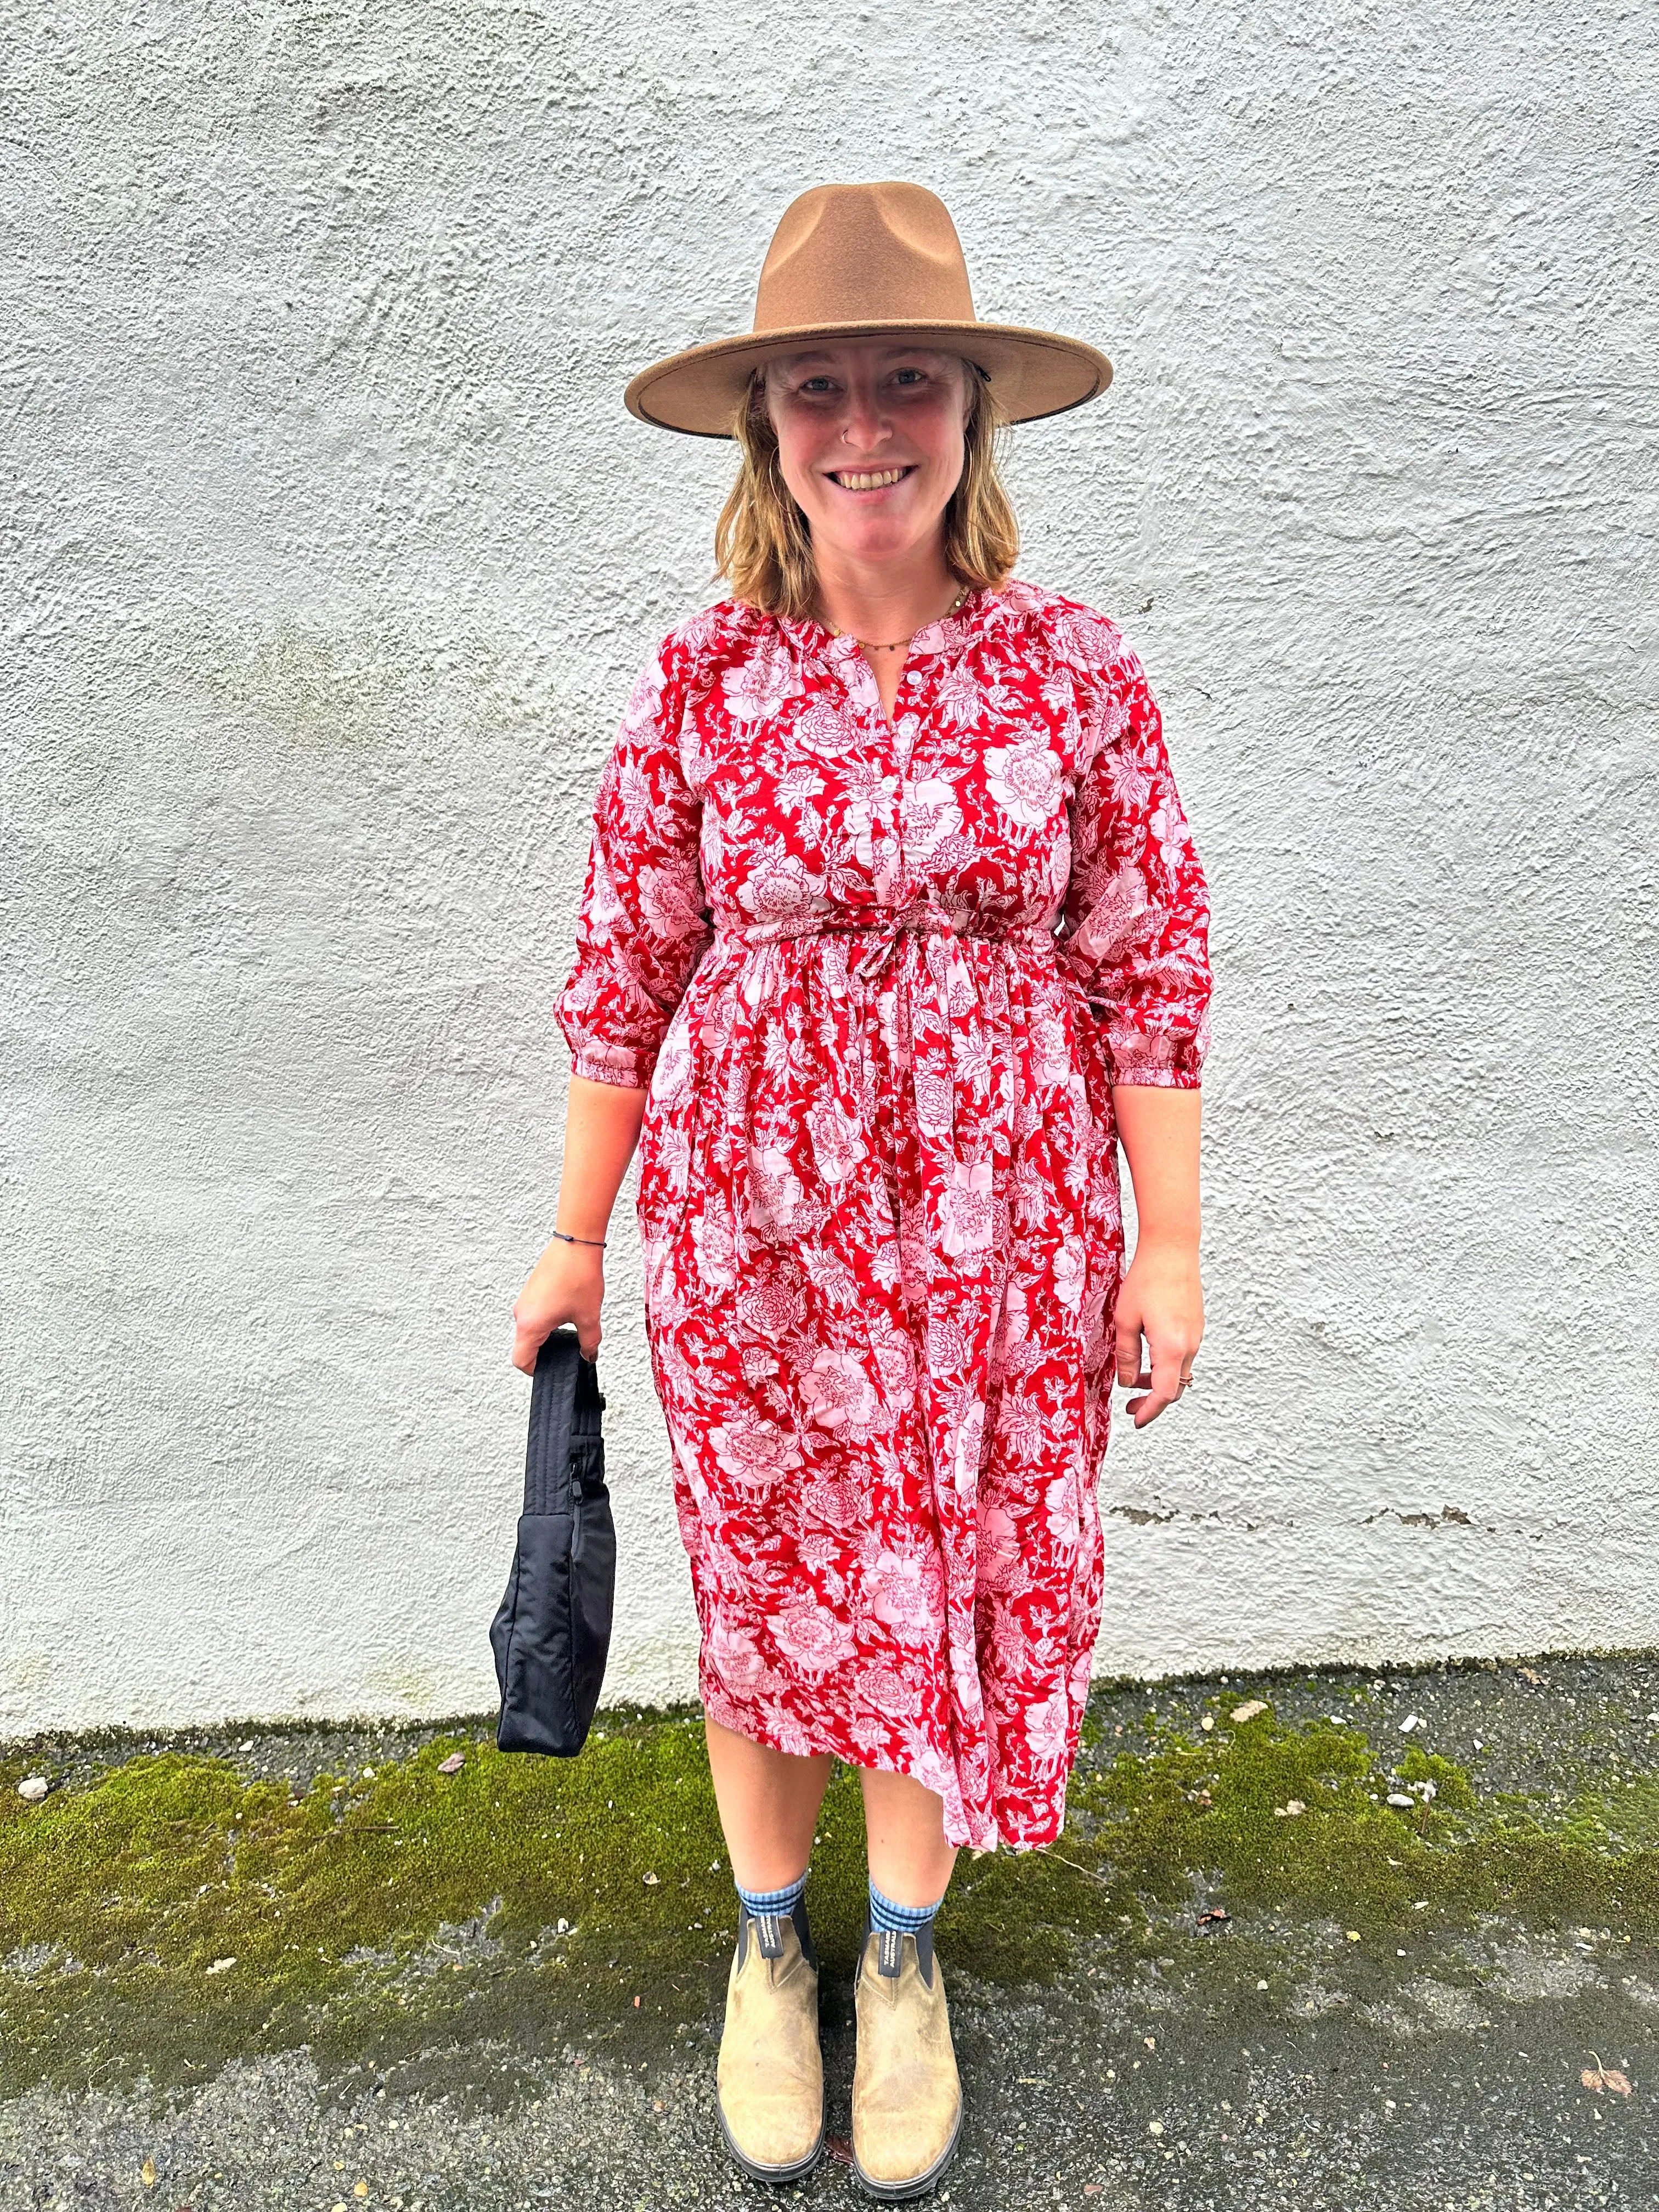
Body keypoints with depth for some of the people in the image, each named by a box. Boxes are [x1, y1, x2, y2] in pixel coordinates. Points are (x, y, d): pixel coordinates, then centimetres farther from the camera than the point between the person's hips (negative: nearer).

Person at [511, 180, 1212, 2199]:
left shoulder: (1073, 669, -4)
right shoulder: (698, 687, -4)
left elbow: (1149, 968, -1)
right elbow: (624, 974, 2)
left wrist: (1167, 1244, -1)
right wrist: (577, 1240, 5)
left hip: (1003, 1226, 0)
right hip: (749, 1222, 0)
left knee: (961, 1582, 13)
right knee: (763, 1581, 14)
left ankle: (904, 1956, 41)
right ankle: (769, 1938, 42)